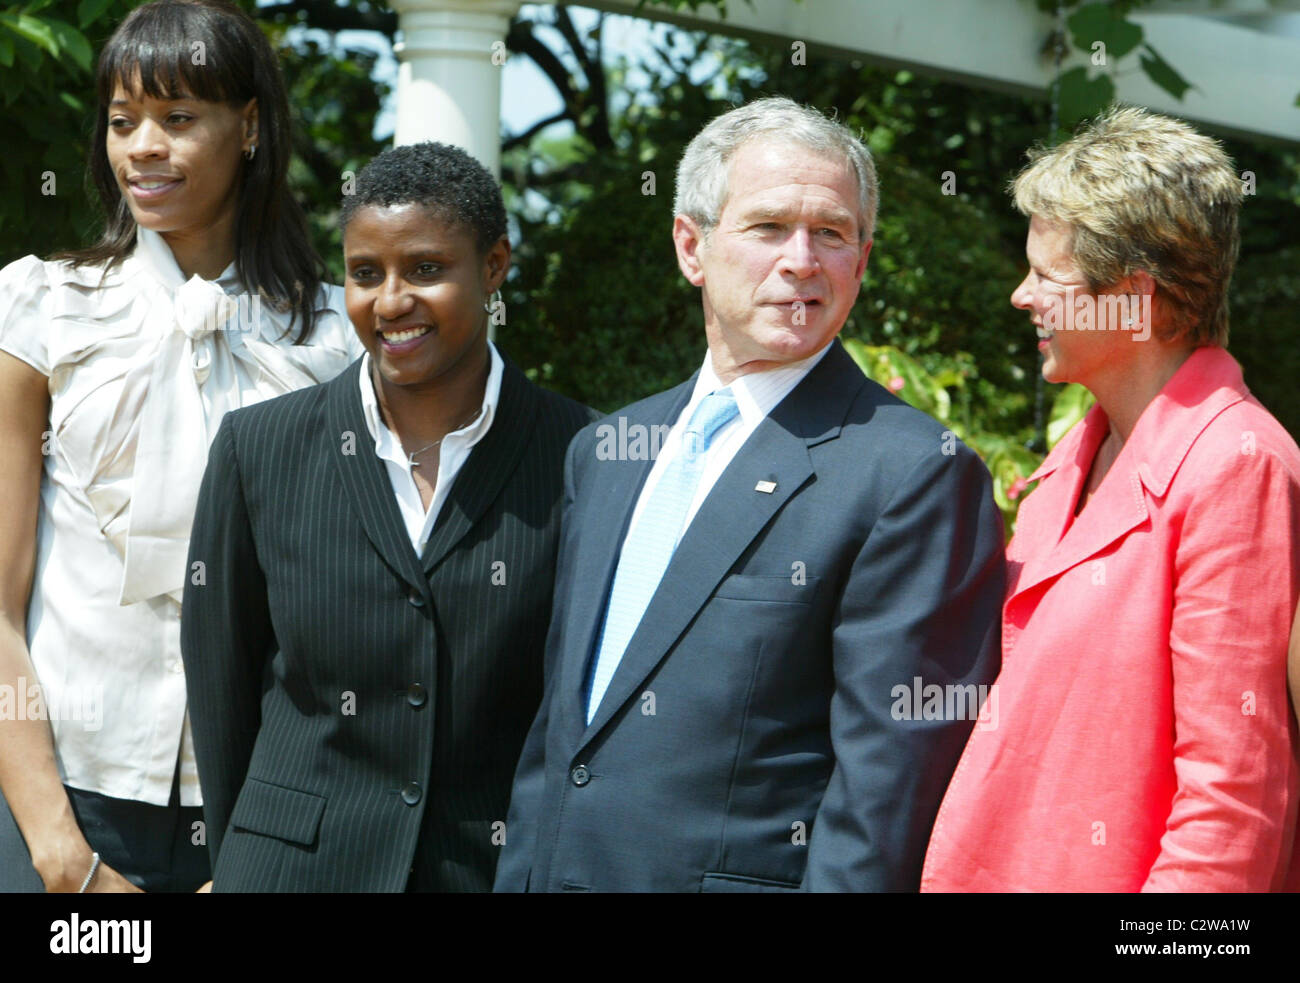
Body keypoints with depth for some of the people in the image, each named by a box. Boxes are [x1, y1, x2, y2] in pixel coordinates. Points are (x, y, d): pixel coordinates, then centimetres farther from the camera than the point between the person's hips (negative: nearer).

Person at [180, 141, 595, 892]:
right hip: (299, 864, 1)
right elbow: (222, 684, 6)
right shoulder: (259, 449, -1)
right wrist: (242, 861, 8)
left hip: (511, 864, -1)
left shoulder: (582, 457, -5)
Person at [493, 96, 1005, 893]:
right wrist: (515, 878, 9)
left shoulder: (916, 473, -13)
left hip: (743, 874, -6)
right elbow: (557, 721, 14)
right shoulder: (603, 452, 11)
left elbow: (889, 780, -17)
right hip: (556, 872, 7)